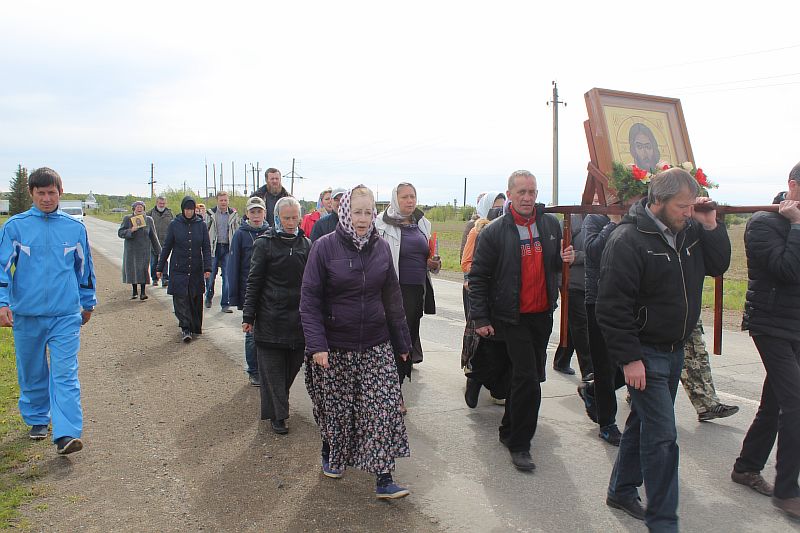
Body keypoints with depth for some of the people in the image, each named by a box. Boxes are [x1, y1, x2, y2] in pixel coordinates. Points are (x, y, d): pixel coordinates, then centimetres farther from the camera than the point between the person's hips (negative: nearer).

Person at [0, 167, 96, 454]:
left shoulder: (75, 227, 5)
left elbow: (84, 268, 14)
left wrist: (88, 302, 20)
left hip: (66, 314, -1)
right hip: (26, 314, 1)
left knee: (65, 374, -8)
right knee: (32, 373, 14)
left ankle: (67, 434, -11)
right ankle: (37, 420, 34)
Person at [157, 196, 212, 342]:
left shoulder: (201, 225, 1)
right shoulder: (174, 225, 0)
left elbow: (206, 248, 1)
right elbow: (166, 247, 5)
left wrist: (207, 268, -9)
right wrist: (160, 268, 6)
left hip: (196, 270, 1)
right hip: (178, 270, -1)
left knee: (196, 299, 7)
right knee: (181, 299, -8)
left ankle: (195, 327, 23)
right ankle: (185, 328, -5)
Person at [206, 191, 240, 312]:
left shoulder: (233, 214, 5)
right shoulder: (210, 213, -1)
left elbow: (237, 232, 10)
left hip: (228, 248, 1)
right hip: (213, 247, -1)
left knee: (227, 277, -2)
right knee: (211, 275, 6)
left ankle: (225, 304, 5)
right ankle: (208, 298, 31)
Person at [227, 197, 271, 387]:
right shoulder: (241, 234, -3)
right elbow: (233, 266, -2)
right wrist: (234, 296, -6)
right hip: (249, 292, -2)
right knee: (252, 333, 5)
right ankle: (253, 371, 19)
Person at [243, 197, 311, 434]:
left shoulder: (306, 244, 6)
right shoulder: (265, 243, -4)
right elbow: (254, 282, -3)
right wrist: (248, 316, -6)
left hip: (298, 317, 4)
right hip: (271, 318, -3)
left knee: (293, 366, 10)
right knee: (272, 368, 2)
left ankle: (278, 404, 32)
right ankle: (277, 415, 12)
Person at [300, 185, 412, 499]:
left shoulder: (382, 248, 2)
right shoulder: (325, 247, -8)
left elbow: (392, 298, 9)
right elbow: (309, 299, -9)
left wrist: (401, 342, 11)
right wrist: (316, 344, -18)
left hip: (376, 346, 3)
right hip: (335, 346, -2)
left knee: (384, 408, -4)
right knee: (335, 408, 12)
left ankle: (383, 479, 5)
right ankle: (331, 457, 39)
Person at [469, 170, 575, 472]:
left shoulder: (551, 225, 5)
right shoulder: (495, 232, -9)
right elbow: (478, 277, -6)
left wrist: (566, 259, -4)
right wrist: (480, 318, -10)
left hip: (543, 314, 6)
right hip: (514, 317, -5)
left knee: (529, 376, 15)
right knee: (527, 378, -9)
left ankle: (509, 430, 33)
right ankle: (519, 444, 5)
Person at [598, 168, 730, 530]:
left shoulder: (689, 230, 4)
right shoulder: (628, 240, -19)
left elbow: (718, 266, 9)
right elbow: (611, 305, -21)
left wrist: (710, 226, -6)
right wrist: (629, 358, -20)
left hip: (675, 350, 8)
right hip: (644, 353, -8)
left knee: (645, 423, 18)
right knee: (662, 437, -5)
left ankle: (622, 490, 35)